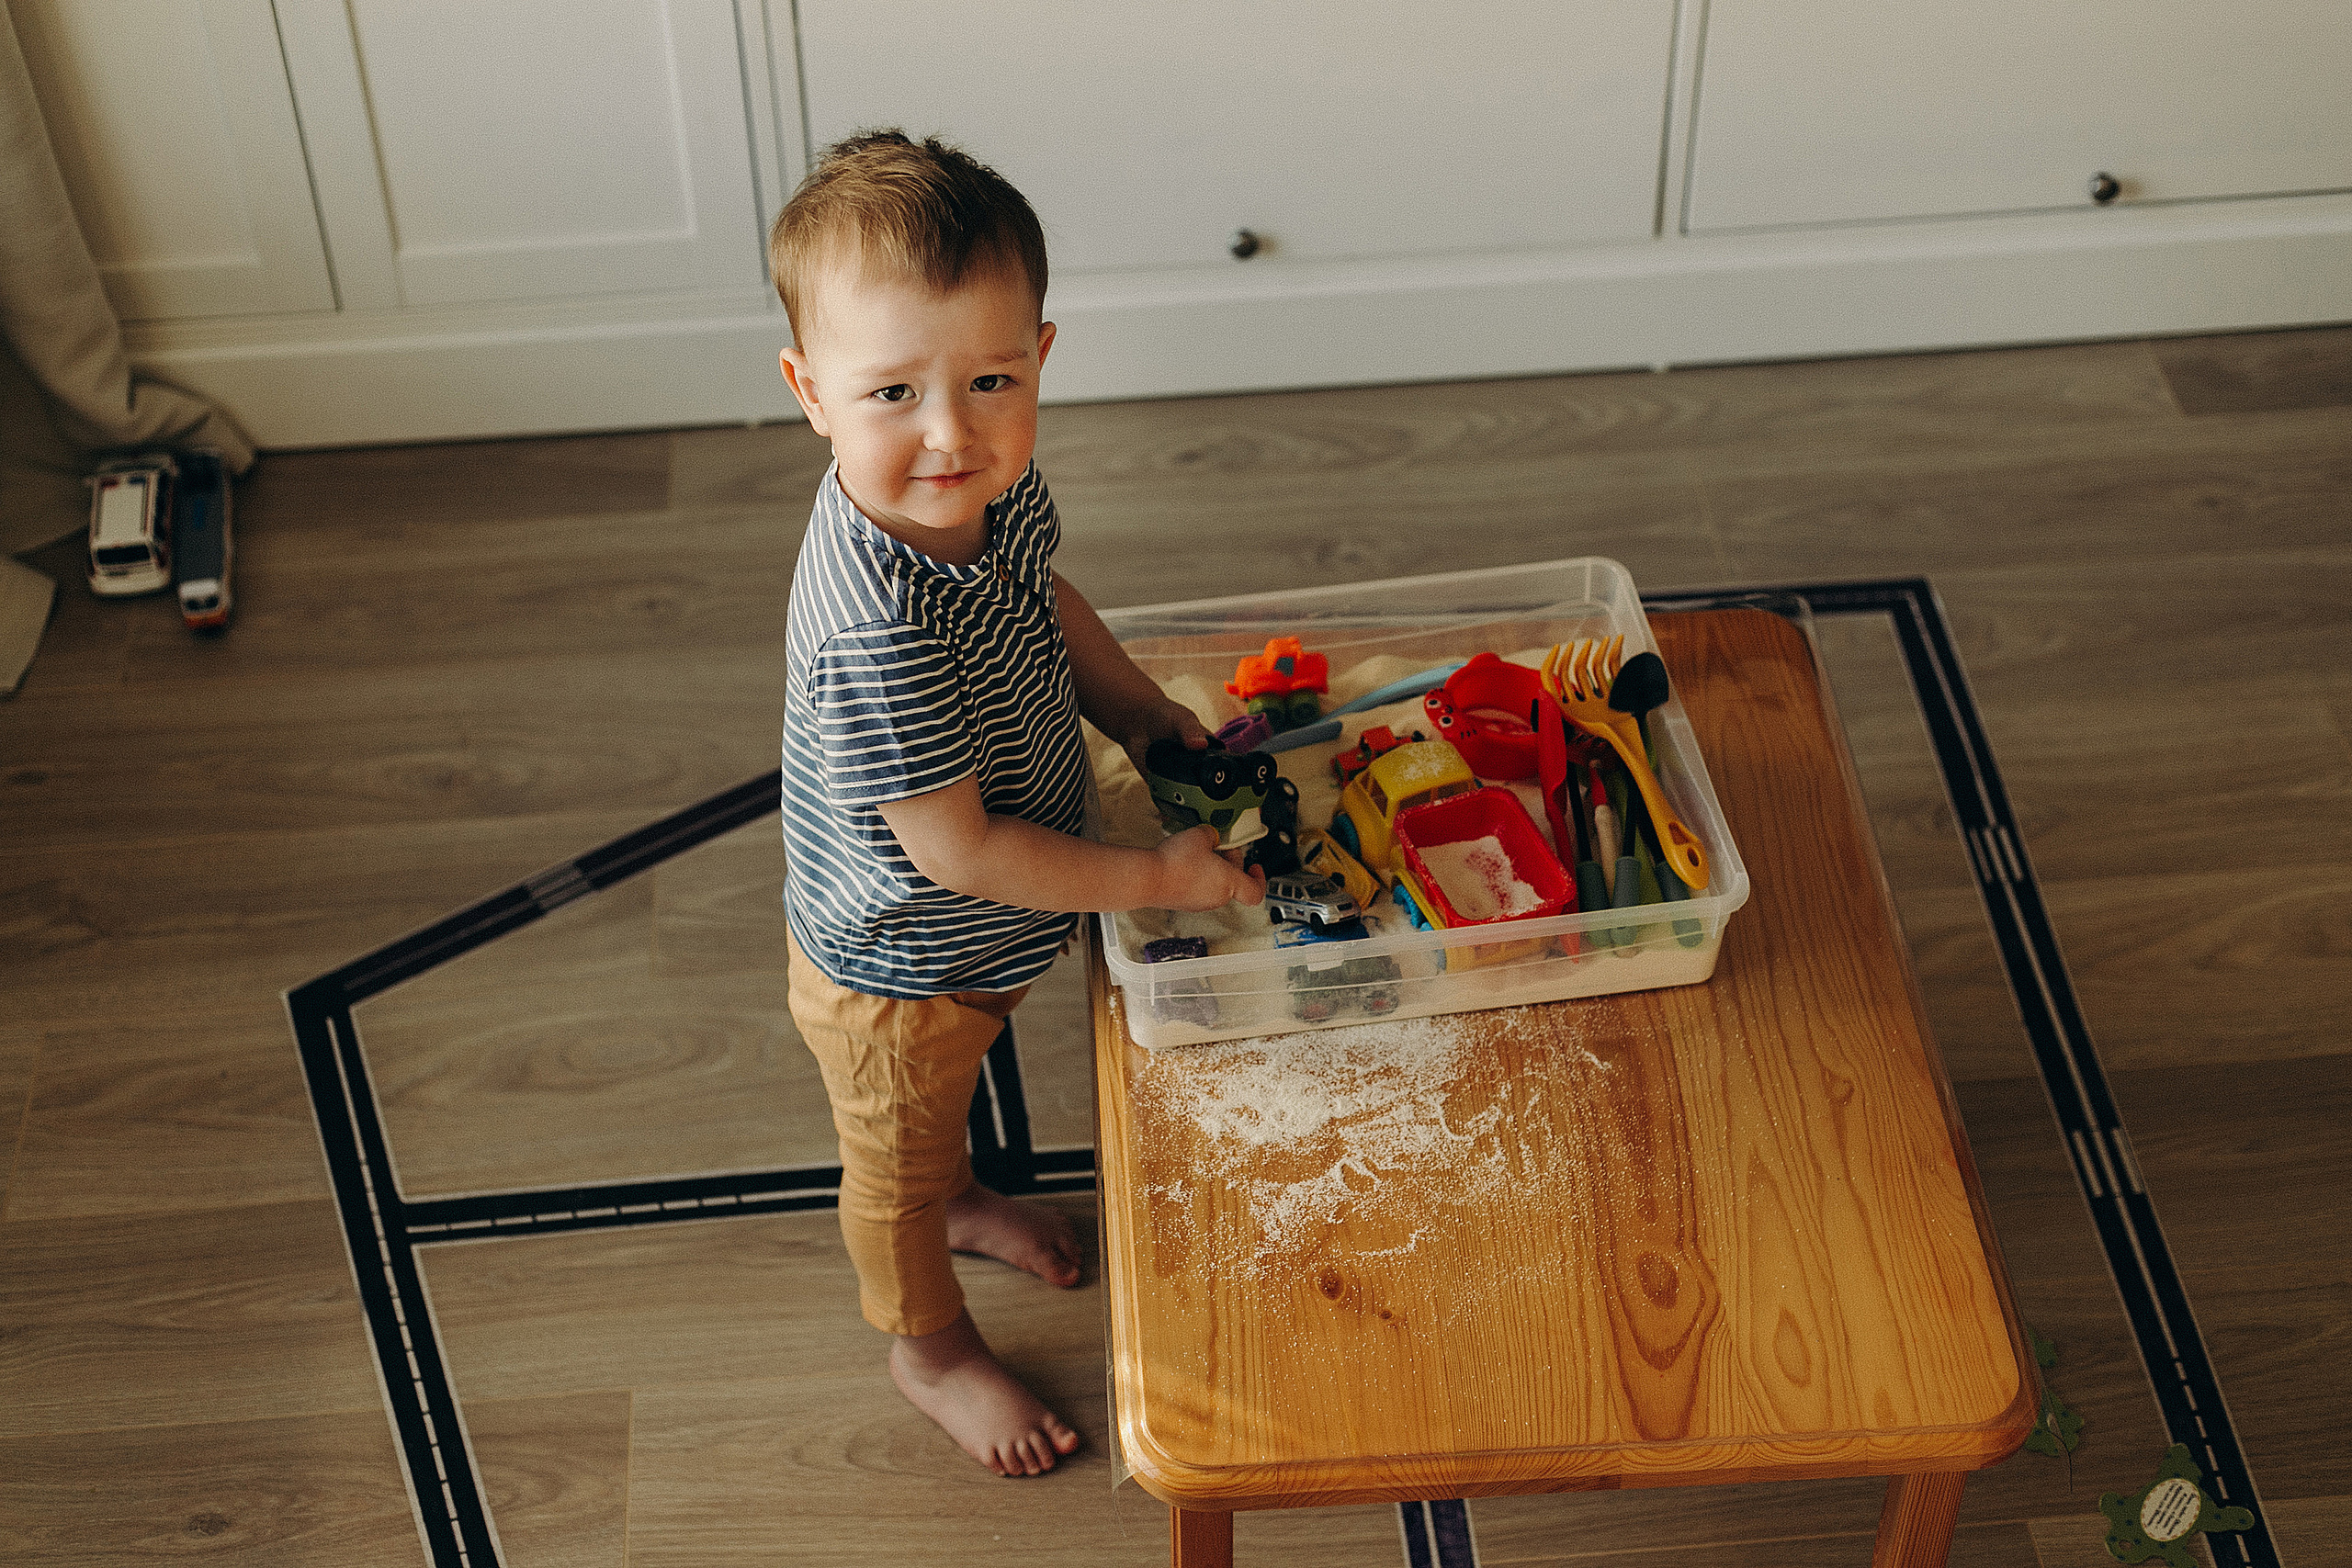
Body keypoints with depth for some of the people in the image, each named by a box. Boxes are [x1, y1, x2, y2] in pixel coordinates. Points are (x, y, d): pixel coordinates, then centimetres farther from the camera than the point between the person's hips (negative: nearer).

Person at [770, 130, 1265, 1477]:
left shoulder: (996, 484, -19)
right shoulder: (875, 632, -45)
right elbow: (957, 850, -33)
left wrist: (1155, 723, 0)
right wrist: (1159, 879, -23)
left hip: (977, 937, 7)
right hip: (897, 971, -7)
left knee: (945, 1109, 37)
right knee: (897, 1163, 24)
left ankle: (957, 1196, 68)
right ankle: (931, 1346, 51)